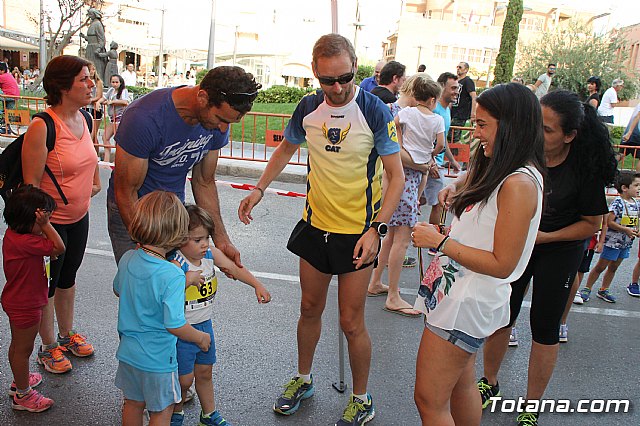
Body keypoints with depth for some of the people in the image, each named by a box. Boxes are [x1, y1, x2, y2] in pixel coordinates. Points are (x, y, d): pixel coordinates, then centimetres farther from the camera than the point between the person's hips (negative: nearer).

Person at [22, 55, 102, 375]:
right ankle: (48, 347, 30)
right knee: (48, 285, 10)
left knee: (68, 277, 22)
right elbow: (30, 183, -21)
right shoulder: (42, 127, -24)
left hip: (79, 217, 7)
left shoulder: (83, 118, -1)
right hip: (50, 221, -7)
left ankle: (67, 334, 41)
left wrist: (94, 183, 13)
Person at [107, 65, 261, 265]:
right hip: (131, 211, -4)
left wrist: (222, 240, -5)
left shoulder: (217, 123, -12)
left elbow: (204, 182, 0)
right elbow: (126, 192, -21)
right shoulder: (144, 117, -30)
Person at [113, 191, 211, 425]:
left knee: (133, 403, 26)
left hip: (128, 351, 6)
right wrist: (201, 337, -11)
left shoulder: (127, 259, -9)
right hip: (157, 359, -6)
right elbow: (174, 326, -28)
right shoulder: (172, 276, -30)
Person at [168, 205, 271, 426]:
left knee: (204, 372, 21)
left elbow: (235, 268, -2)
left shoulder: (211, 253, -4)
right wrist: (187, 280, -43)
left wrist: (258, 286, -11)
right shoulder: (176, 264, -25)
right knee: (185, 378, 5)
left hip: (204, 324, 6)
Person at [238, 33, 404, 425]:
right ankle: (304, 379, 41)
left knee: (351, 322, 2)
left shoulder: (375, 111, -15)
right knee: (310, 308, 18)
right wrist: (259, 189, 7)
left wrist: (376, 229, -22)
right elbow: (286, 149, 17)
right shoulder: (308, 108, -2)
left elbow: (397, 177, -13)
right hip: (315, 224, 5)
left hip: (357, 232, -4)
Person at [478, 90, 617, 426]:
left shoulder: (584, 168, -22)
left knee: (544, 328, 5)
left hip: (559, 251, -2)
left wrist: (545, 236, -20)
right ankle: (489, 382, 34)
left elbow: (592, 223, -10)